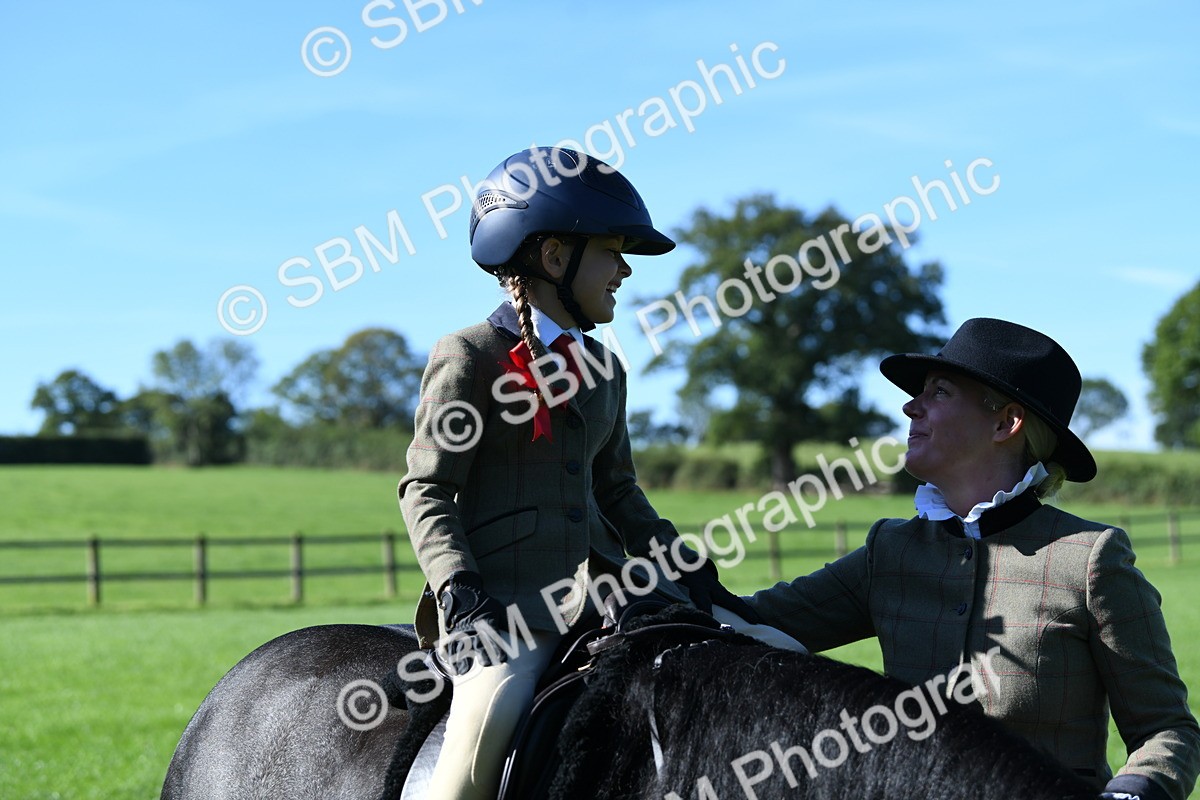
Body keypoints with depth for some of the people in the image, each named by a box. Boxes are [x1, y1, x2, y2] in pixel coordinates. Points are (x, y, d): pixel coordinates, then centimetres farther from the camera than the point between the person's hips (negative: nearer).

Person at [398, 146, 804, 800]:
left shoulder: (603, 370, 18)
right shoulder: (469, 357, -2)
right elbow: (427, 490, -5)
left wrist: (693, 576, 14)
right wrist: (460, 599, -19)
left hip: (601, 588, 7)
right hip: (503, 603, -7)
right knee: (490, 716, -37)